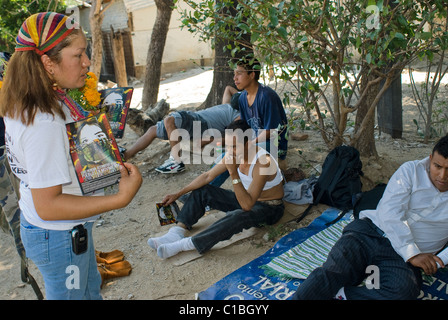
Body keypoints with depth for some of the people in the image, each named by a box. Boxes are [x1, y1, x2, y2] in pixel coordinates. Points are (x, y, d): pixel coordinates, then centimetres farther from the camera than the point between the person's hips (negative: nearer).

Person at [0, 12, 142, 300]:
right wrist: (121, 198, -34)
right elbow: (47, 205, -31)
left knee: (90, 288, 28)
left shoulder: (23, 107, -3)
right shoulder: (44, 123, -33)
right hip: (58, 236, -9)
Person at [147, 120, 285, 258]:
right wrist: (177, 194, -1)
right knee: (202, 191, 0)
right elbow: (208, 176, 0)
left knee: (238, 216, -40)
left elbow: (247, 205, -37)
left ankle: (185, 244, -35)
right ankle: (176, 233, -14)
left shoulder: (263, 162, -32)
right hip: (247, 199, 8)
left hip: (269, 208, -7)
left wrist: (234, 173, -44)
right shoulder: (234, 153, -10)